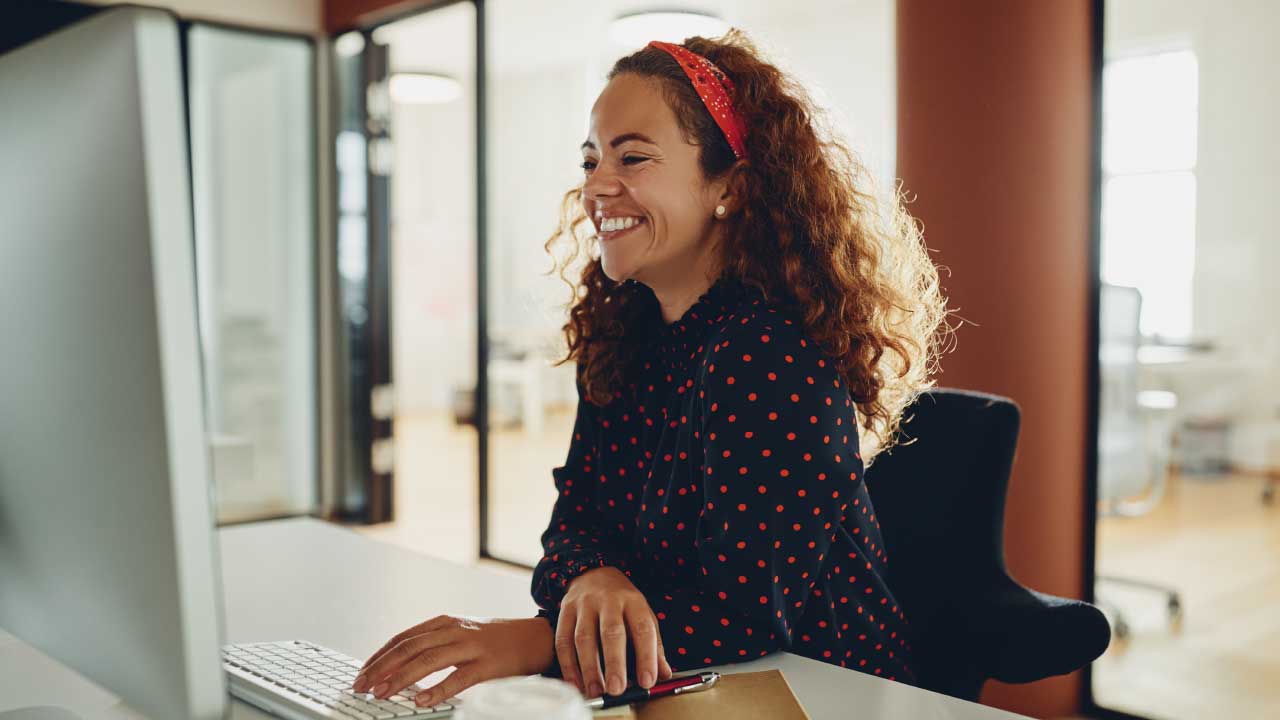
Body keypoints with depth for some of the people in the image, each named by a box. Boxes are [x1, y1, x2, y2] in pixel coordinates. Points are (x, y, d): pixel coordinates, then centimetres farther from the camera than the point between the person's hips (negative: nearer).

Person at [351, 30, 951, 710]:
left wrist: (539, 639, -32)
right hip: (682, 698, 6)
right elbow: (576, 516, 2)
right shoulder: (619, 336, 4)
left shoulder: (771, 351, -21)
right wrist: (592, 579, -22)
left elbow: (749, 611, -24)